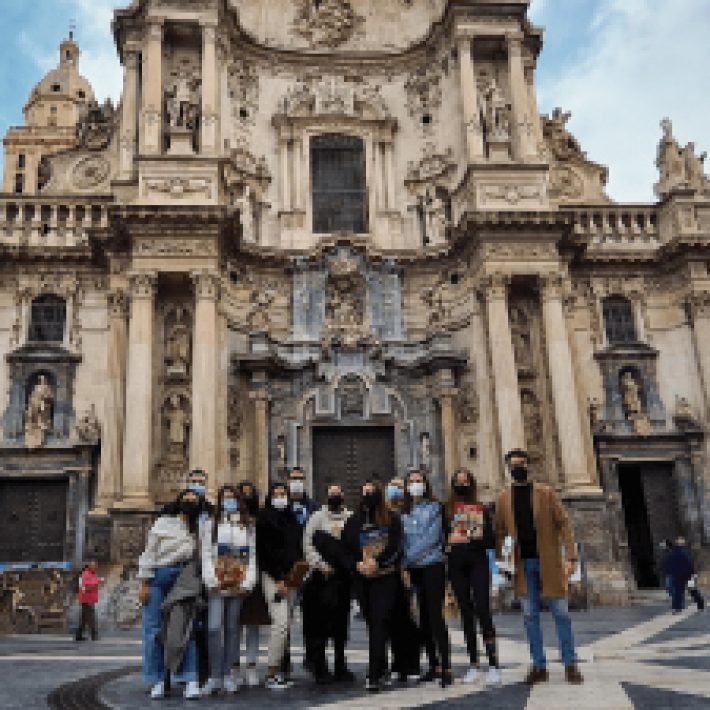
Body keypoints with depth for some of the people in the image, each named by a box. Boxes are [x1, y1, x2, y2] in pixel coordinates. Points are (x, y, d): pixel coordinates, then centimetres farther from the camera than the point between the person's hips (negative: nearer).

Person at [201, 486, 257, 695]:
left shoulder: (248, 526, 11)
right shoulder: (210, 525, 8)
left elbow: (253, 556, 7)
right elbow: (206, 555, 2)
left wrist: (247, 582, -3)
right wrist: (212, 581, -8)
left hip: (239, 586, 1)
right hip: (217, 586, -1)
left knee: (232, 628, 5)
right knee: (214, 628, -10)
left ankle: (228, 674, 12)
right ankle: (214, 676, -3)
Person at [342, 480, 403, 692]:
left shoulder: (391, 518, 3)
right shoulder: (353, 521, 12)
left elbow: (395, 546, -7)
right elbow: (345, 549, 8)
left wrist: (376, 562, -17)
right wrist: (357, 564, -9)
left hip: (386, 577, -3)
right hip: (363, 579, 3)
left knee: (379, 623, -11)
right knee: (372, 623, 9)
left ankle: (374, 675, -11)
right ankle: (381, 668, 24)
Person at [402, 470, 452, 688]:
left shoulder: (434, 507, 0)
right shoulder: (404, 512, 13)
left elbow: (432, 537, -10)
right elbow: (403, 540, 11)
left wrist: (409, 556, -12)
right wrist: (404, 562, -5)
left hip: (433, 565, -5)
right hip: (414, 569, 5)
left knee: (435, 615, -10)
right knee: (423, 617, 8)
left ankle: (446, 667, -7)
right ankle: (433, 665, 17)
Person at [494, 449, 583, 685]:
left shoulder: (546, 493, 1)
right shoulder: (504, 499, 6)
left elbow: (563, 524, -2)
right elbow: (500, 532, 7)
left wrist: (571, 557, -11)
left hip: (548, 562, -2)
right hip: (522, 564, 2)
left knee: (561, 614, 4)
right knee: (530, 616, 6)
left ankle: (570, 665, 15)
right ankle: (539, 666, 16)